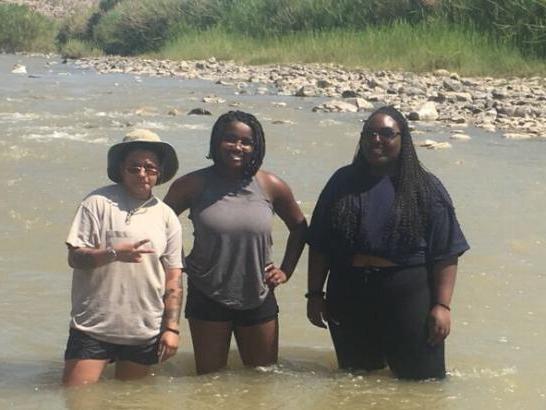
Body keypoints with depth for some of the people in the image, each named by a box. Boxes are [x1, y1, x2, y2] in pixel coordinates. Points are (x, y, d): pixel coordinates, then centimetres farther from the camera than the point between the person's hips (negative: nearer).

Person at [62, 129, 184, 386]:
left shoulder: (166, 217, 8)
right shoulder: (98, 203, -4)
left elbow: (173, 278, 8)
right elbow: (75, 257, -8)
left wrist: (172, 328, 2)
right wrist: (113, 254, -25)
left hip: (144, 333, 3)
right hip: (93, 327, -3)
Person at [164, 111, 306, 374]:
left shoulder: (271, 187, -1)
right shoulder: (194, 185, -5)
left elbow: (299, 227, 14)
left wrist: (286, 270, 7)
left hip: (258, 300, 2)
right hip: (207, 300, -1)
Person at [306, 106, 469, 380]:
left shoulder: (426, 189, -1)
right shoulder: (343, 182, 6)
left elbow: (445, 255, -5)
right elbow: (319, 246, 8)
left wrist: (442, 305, -12)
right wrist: (314, 293, 3)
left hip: (408, 298, -3)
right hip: (349, 296, 3)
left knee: (421, 379, 1)